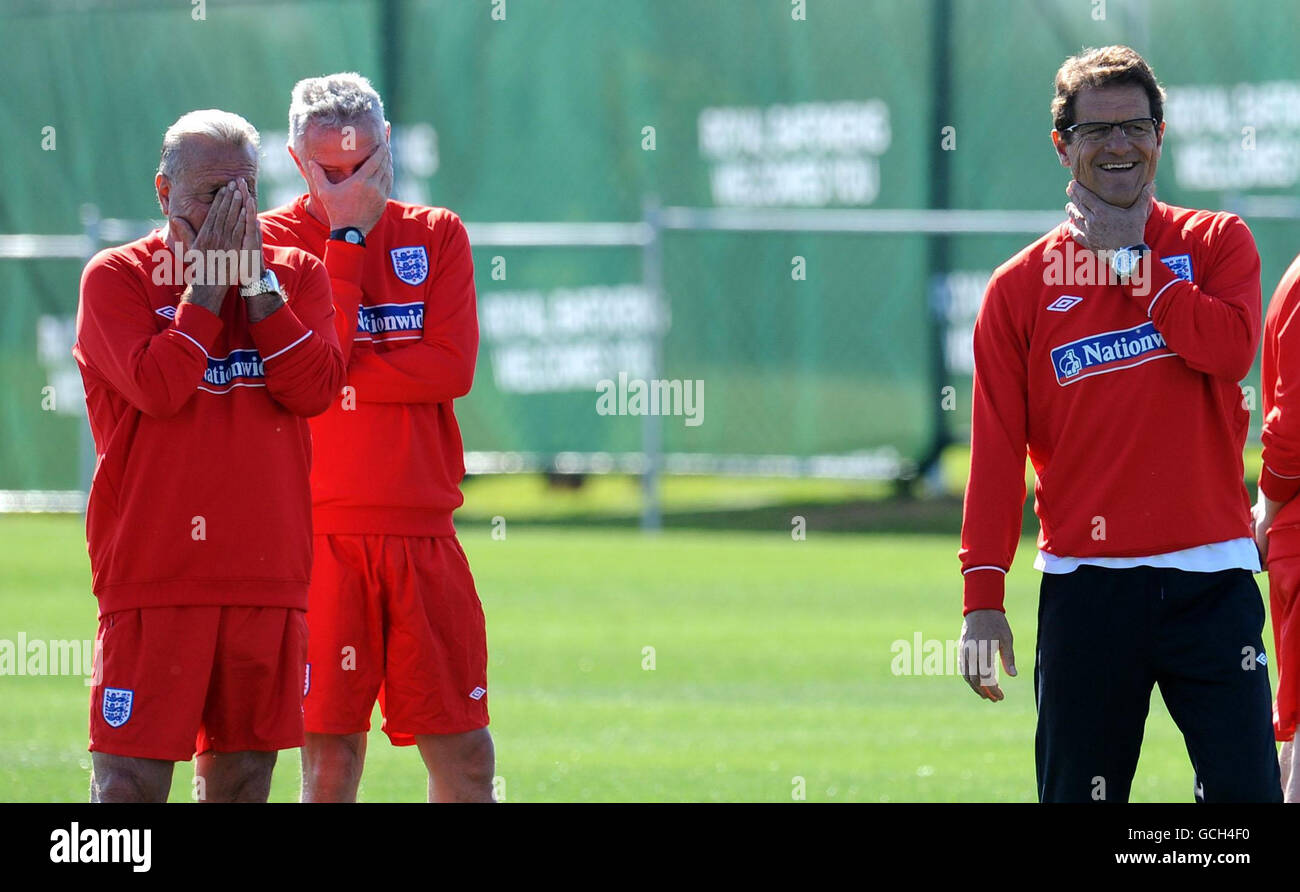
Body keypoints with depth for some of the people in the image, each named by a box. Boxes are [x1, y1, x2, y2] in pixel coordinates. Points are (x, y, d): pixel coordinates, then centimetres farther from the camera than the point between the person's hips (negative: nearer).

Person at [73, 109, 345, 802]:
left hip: (268, 574, 4)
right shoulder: (116, 277, 1)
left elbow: (315, 388, -4)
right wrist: (208, 281, -9)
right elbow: (158, 387, -15)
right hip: (152, 574, -4)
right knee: (129, 782, -9)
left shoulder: (296, 275, 12)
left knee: (241, 778, 8)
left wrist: (256, 279, -7)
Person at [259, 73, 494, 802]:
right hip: (322, 531, -3)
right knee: (331, 756, -4)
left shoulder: (438, 235, 11)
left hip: (424, 534, 3)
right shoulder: (272, 242, 3)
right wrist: (347, 236, -9)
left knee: (464, 755, 1)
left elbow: (454, 367, -3)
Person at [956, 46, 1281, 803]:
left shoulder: (1217, 244, 9)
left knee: (1246, 792, -7)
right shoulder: (1021, 287, 8)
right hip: (1085, 588, 0)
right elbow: (997, 451, 4)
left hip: (1211, 575, 0)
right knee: (1077, 796, 2)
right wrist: (983, 595, -4)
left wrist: (1129, 257, -5)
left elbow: (1230, 347, -13)